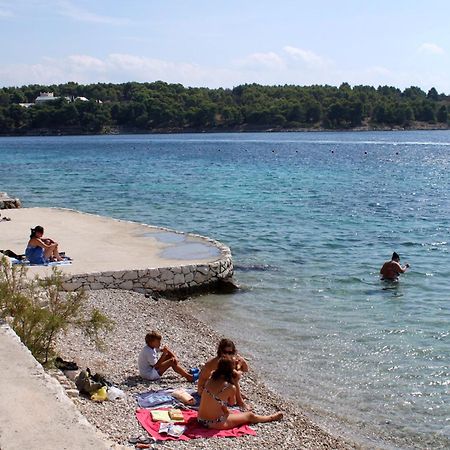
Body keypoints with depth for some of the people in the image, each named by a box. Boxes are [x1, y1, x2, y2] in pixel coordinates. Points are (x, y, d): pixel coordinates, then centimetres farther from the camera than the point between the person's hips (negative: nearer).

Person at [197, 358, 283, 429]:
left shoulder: (209, 381, -3)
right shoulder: (230, 387, -18)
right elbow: (232, 403, 2)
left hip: (200, 420, 6)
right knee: (250, 415, 14)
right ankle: (271, 417, 38)